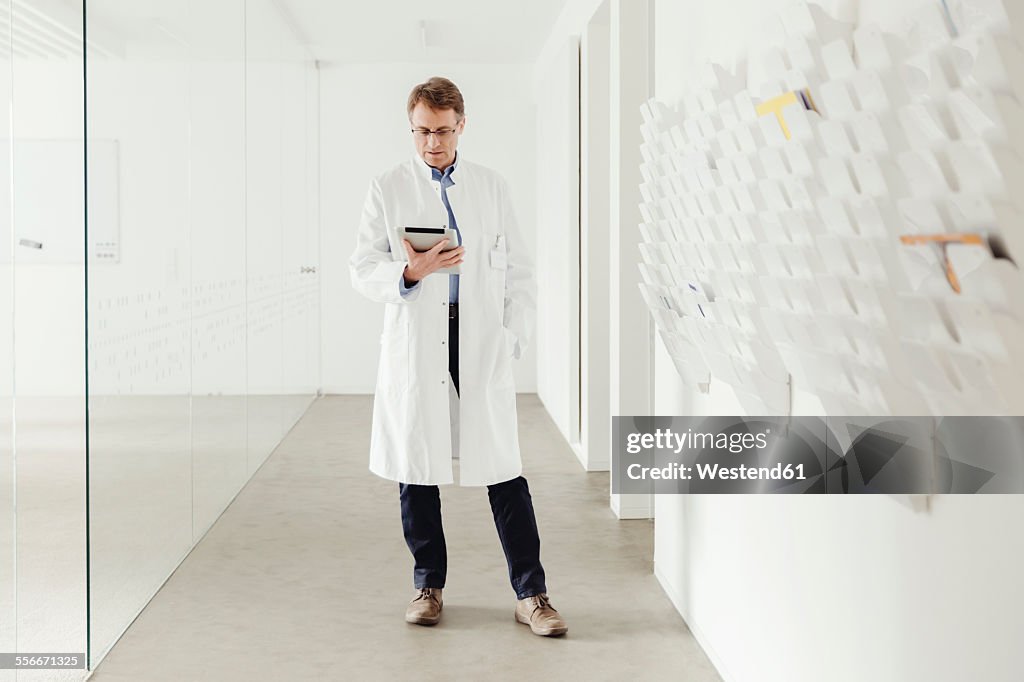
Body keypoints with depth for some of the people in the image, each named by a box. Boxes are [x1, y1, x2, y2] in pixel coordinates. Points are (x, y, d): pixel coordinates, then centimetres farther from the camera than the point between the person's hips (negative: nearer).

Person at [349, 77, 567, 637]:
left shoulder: (493, 188, 11)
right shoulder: (387, 190, 7)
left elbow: (518, 273, 12)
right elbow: (362, 271, 4)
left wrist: (513, 337, 1)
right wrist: (409, 272, -16)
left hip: (482, 344, 0)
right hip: (415, 345, 0)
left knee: (503, 468, -3)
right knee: (416, 467, 5)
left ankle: (531, 594, 4)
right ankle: (428, 586, 21)